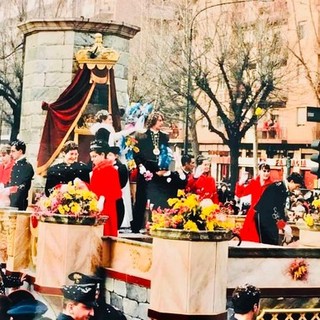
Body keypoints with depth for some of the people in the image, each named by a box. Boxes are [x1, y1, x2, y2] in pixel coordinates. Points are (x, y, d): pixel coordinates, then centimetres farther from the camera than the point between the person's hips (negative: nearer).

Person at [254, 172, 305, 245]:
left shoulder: (286, 191, 10)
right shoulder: (277, 187, -17)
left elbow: (281, 209, 15)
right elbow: (272, 207, -25)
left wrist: (285, 228, 9)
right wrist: (284, 226, -25)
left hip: (272, 219, 9)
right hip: (263, 217, -9)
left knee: (274, 244, 6)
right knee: (268, 243, -13)